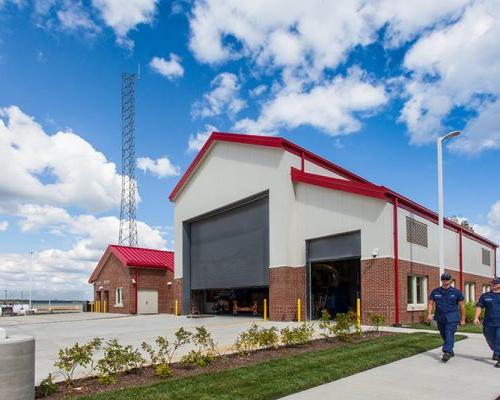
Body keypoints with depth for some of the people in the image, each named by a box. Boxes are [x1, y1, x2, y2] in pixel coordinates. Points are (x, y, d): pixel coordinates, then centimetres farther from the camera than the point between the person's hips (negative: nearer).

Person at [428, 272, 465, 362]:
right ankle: (451, 351, 29)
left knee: (449, 334, -15)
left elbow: (462, 306, 5)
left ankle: (447, 352, -19)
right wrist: (429, 314, -7)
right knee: (444, 335, 12)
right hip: (440, 318, 4)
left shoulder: (456, 292, 0)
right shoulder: (435, 292, 5)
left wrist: (463, 319, 4)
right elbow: (430, 303, 8)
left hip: (452, 318, -3)